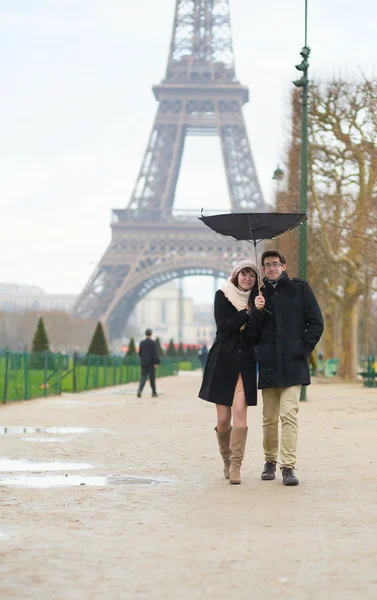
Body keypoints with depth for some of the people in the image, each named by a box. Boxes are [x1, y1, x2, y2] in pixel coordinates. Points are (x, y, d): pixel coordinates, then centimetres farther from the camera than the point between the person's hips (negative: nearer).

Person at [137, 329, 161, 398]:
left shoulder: (142, 343, 4)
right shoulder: (153, 343, -10)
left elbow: (140, 353, 12)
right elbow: (155, 353, -15)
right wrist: (156, 363, -13)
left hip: (144, 363, 3)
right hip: (151, 363, -3)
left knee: (143, 377, 1)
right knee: (152, 378, 7)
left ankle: (140, 390, -20)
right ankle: (154, 393, 17)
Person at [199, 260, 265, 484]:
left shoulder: (256, 300, 8)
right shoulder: (222, 296, 3)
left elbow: (253, 333, -3)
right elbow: (224, 326, -10)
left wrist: (258, 311, -17)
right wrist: (248, 312, -13)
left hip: (245, 362, 1)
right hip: (222, 361, -1)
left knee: (240, 414, -14)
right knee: (223, 420, 2)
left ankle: (235, 466, -11)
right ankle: (227, 459, 25)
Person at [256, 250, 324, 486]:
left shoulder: (300, 288, 4)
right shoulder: (261, 294, 13)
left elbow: (316, 322, 1)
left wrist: (303, 350, -4)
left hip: (292, 365, -3)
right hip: (268, 366, 3)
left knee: (289, 415, -13)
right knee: (269, 418, 7)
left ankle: (288, 467, -13)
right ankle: (270, 462, 22)